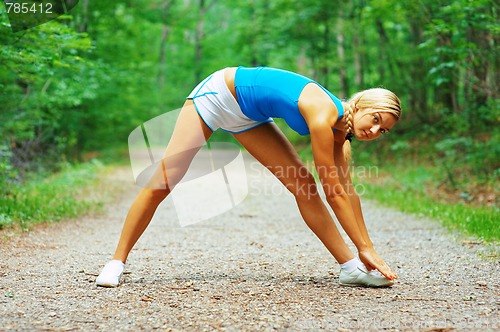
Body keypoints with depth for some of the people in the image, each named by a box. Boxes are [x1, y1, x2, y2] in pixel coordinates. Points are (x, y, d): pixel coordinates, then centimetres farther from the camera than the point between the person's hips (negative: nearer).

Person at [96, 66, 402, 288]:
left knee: (304, 185, -3)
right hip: (217, 94, -8)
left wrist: (366, 248, -1)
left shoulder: (340, 133, -7)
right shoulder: (324, 115, -31)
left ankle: (351, 267, 2)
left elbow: (347, 191, -1)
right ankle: (117, 262, 1)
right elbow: (334, 193, -28)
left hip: (247, 117, 8)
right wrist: (367, 248, -22)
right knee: (162, 184, -11)